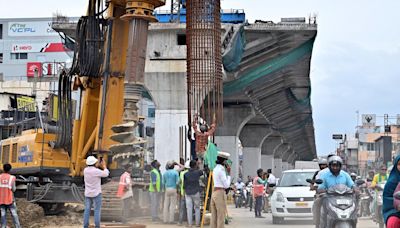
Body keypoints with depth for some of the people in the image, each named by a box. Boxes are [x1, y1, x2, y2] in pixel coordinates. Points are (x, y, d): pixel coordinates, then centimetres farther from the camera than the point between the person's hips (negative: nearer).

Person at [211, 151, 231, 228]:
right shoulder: (221, 170, -12)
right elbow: (226, 185, -12)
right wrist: (228, 173, -5)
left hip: (214, 192, 9)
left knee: (214, 217, 8)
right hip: (220, 193, -9)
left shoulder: (215, 169, 15)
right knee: (221, 217, -5)